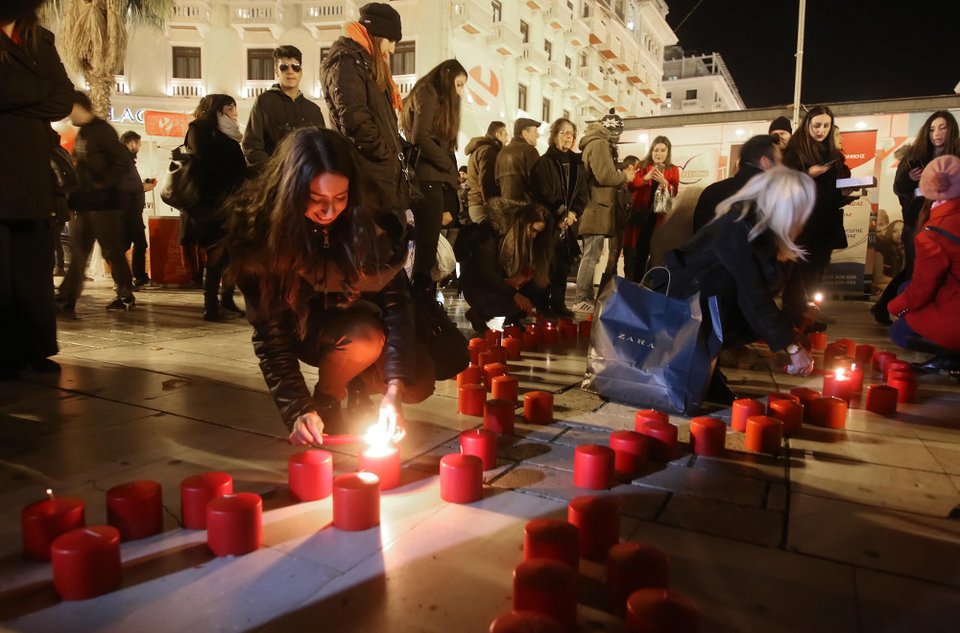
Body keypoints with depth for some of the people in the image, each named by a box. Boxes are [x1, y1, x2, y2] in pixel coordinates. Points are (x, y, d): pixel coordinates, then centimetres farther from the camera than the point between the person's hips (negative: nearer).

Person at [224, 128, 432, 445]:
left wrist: (394, 388, -35)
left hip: (358, 315, 2)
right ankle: (324, 403, -4)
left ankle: (359, 383, 14)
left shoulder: (369, 219, -24)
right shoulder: (258, 231, -27)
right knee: (365, 337, -33)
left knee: (417, 384, -17)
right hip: (303, 326, -2)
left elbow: (396, 297, -24)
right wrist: (298, 409, -36)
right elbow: (269, 333, -25)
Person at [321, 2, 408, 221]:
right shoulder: (346, 62, -8)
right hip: (369, 173, -10)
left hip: (382, 171, 10)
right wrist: (386, 154, -13)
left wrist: (394, 152, 12)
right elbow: (354, 118, -22)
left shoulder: (366, 64, 24)